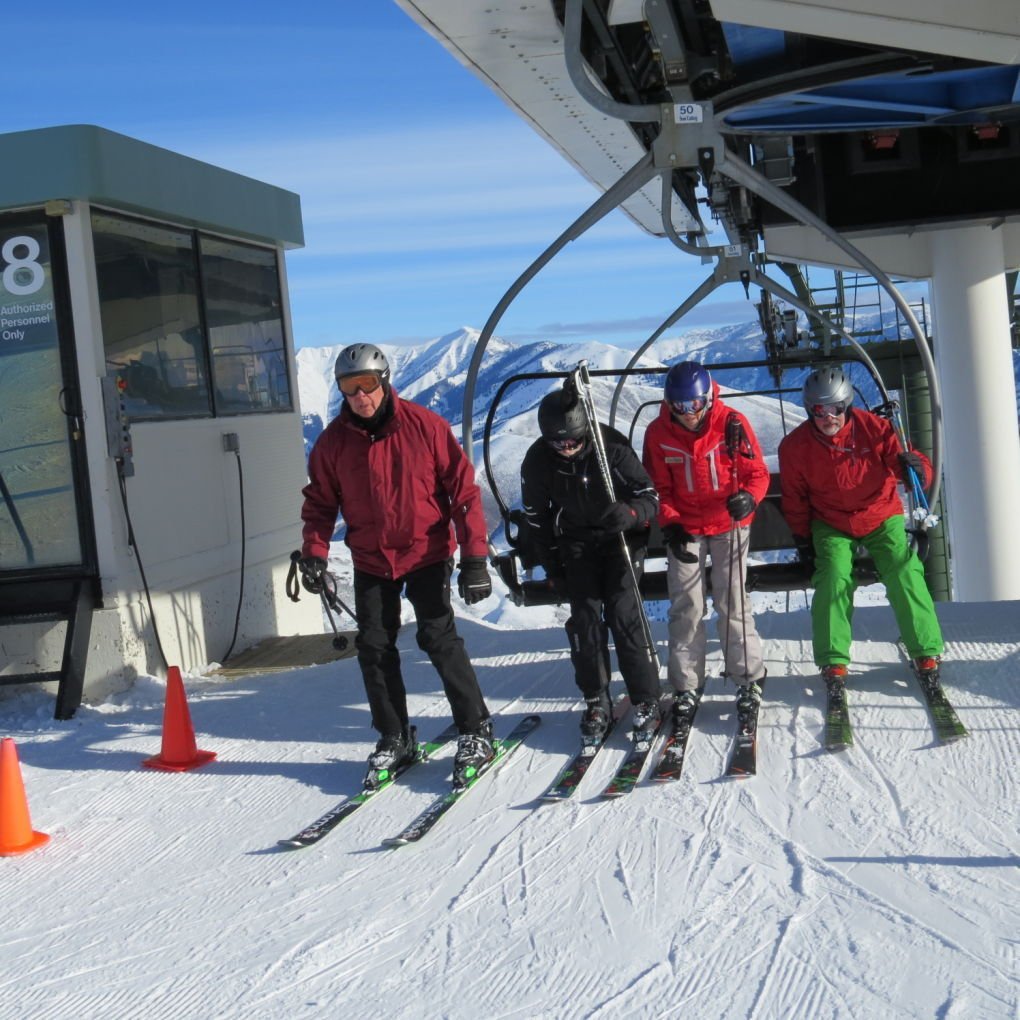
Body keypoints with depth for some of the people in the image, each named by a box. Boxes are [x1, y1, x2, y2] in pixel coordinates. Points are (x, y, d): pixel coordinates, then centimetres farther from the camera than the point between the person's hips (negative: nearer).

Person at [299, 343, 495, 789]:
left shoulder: (424, 426, -12)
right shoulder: (333, 442, -4)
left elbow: (463, 488, -9)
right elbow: (320, 502, 7)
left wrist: (474, 557, -13)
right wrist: (314, 552, -9)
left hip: (427, 553, -3)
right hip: (371, 560, 4)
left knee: (439, 638, -10)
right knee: (374, 647, 3)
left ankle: (476, 731, 5)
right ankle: (394, 739, 18)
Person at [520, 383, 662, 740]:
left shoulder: (613, 446, -24)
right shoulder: (537, 460, -15)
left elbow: (649, 497, -18)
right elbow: (536, 519, 0)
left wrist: (629, 514, -41)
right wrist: (553, 569, 1)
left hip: (618, 537, -2)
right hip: (575, 542, 2)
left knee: (624, 614, -13)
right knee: (584, 619, -7)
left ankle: (646, 700, -2)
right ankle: (596, 702, 7)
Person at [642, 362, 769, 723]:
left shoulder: (732, 423, -13)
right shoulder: (658, 434, -7)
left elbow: (757, 472, -7)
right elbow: (658, 488, 1)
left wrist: (749, 498, -28)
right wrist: (670, 525, -12)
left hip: (729, 525, -2)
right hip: (684, 530, 2)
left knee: (732, 602, -3)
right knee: (685, 608, 2)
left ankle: (748, 678, 11)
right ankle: (687, 685, 12)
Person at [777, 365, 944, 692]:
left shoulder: (874, 427, -16)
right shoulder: (795, 446, -12)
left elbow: (898, 459, -9)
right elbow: (795, 498, 1)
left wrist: (913, 465, -35)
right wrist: (803, 541, 3)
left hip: (882, 518, 0)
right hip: (831, 526, 0)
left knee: (905, 576, -13)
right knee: (833, 582, -18)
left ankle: (927, 651, 0)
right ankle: (833, 660, -6)